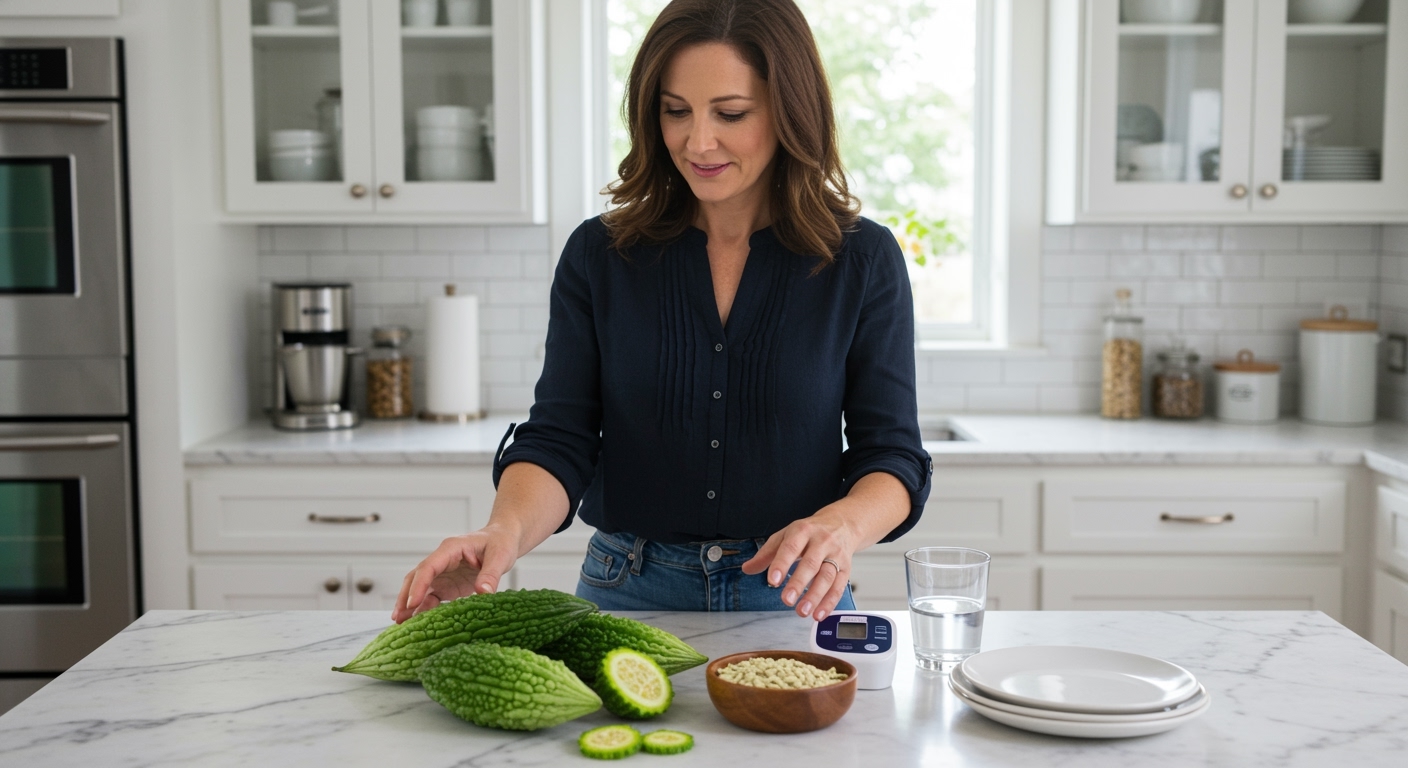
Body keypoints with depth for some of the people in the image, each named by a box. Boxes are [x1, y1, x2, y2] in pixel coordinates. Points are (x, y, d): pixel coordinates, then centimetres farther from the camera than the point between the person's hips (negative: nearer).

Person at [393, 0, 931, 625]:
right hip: (629, 595, 1)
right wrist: (506, 532, -26)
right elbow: (558, 442, -4)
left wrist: (841, 526, -26)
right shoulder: (599, 256, 0)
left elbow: (892, 456, -3)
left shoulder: (862, 261, -3)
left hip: (792, 601, 0)